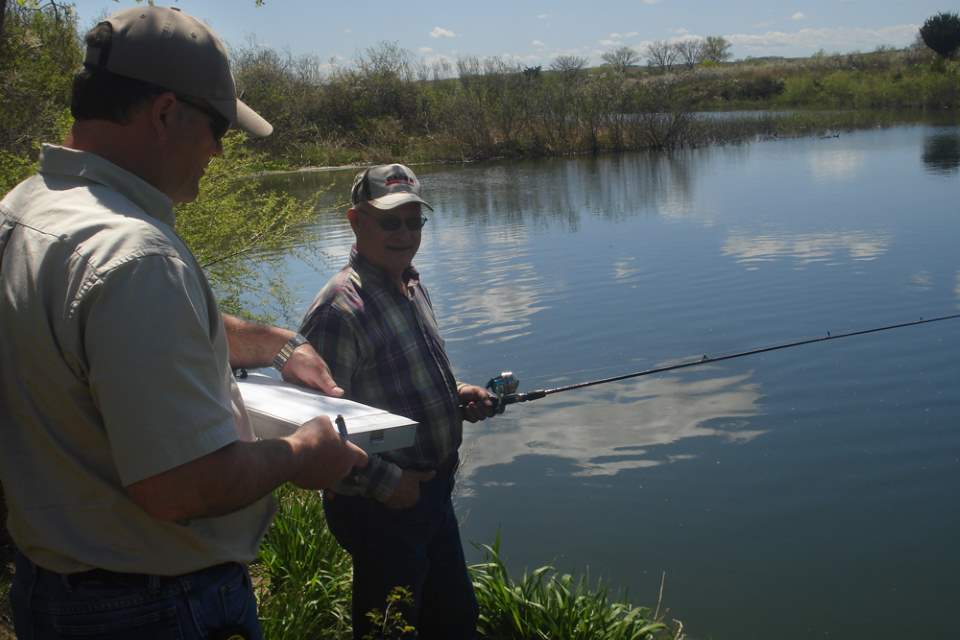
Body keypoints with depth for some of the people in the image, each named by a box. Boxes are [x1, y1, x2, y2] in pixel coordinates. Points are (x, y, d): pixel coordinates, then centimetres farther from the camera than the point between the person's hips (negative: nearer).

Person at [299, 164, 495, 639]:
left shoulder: (412, 286, 7)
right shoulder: (339, 309, -23)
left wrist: (456, 393, 3)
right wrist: (384, 483, -22)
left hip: (434, 492, 9)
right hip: (380, 508, -9)